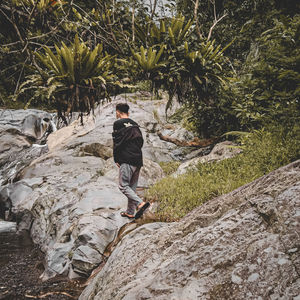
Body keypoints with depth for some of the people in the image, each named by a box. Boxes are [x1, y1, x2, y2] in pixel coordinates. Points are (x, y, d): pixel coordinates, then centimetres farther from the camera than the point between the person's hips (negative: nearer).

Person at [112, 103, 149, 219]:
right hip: (138, 160, 7)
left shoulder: (118, 123, -5)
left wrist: (116, 160, -2)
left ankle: (140, 203, -21)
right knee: (132, 186, 13)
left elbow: (117, 143, -9)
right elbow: (141, 142, 17)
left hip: (126, 161, -7)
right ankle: (130, 212, 17)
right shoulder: (135, 124, 16)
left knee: (123, 186, -4)